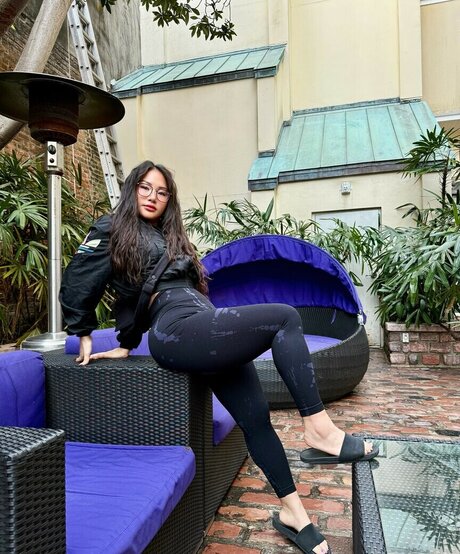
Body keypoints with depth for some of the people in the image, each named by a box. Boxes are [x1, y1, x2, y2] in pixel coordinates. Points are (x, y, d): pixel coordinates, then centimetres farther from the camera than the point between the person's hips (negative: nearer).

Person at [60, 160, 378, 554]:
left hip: (206, 331, 7)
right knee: (285, 318, -19)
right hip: (177, 330, -7)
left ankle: (292, 512, 14)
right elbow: (76, 285, 9)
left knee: (255, 415, 1)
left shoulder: (169, 237, 30)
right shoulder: (113, 230, 9)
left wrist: (128, 345, 24)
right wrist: (84, 335, 15)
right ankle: (320, 430, -16)